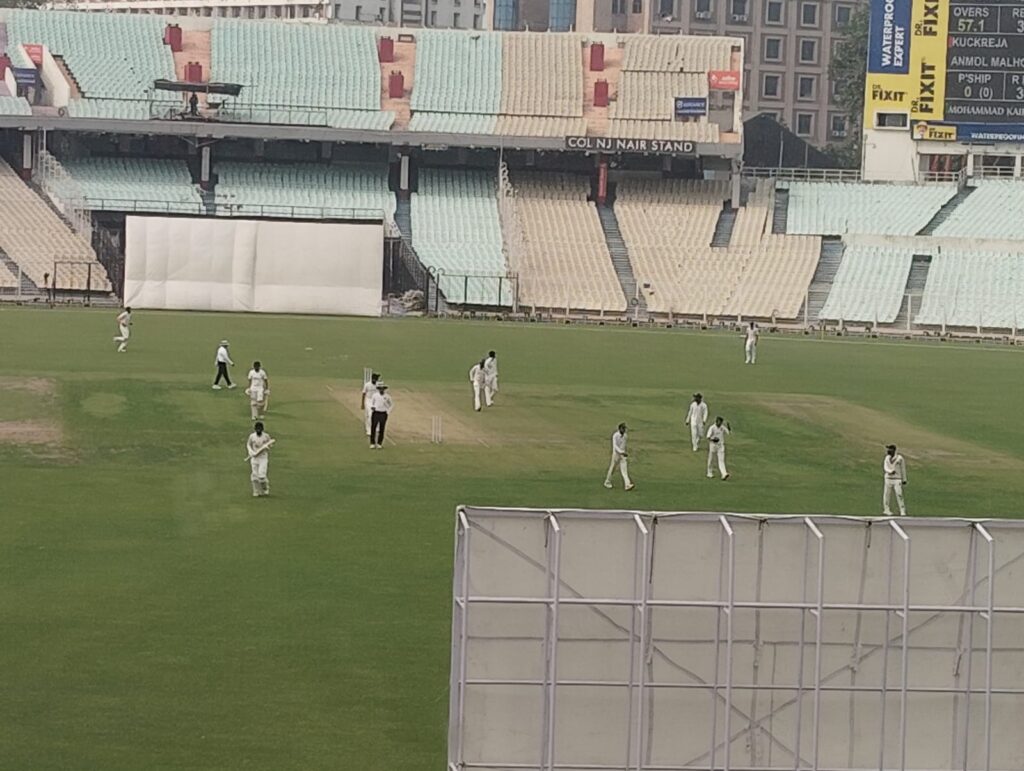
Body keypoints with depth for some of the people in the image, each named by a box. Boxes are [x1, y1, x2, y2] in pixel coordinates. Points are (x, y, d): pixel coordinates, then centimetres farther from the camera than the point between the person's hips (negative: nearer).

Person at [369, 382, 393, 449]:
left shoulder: (387, 396, 0)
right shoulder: (375, 395, 0)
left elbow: (392, 405, 13)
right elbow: (371, 402, 14)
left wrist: (388, 412, 3)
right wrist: (372, 407, -7)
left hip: (383, 414, 0)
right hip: (375, 413, 0)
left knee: (381, 429, 3)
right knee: (373, 428, -3)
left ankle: (379, 444, 11)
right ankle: (372, 443, 4)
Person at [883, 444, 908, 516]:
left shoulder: (900, 458, -5)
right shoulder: (887, 458, 8)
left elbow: (903, 469, -1)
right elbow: (885, 468, -1)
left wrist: (904, 480, -1)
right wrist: (890, 472, -23)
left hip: (897, 479, -5)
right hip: (888, 479, 5)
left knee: (899, 495, -10)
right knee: (886, 495, 4)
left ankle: (903, 511, -6)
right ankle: (886, 510, 12)